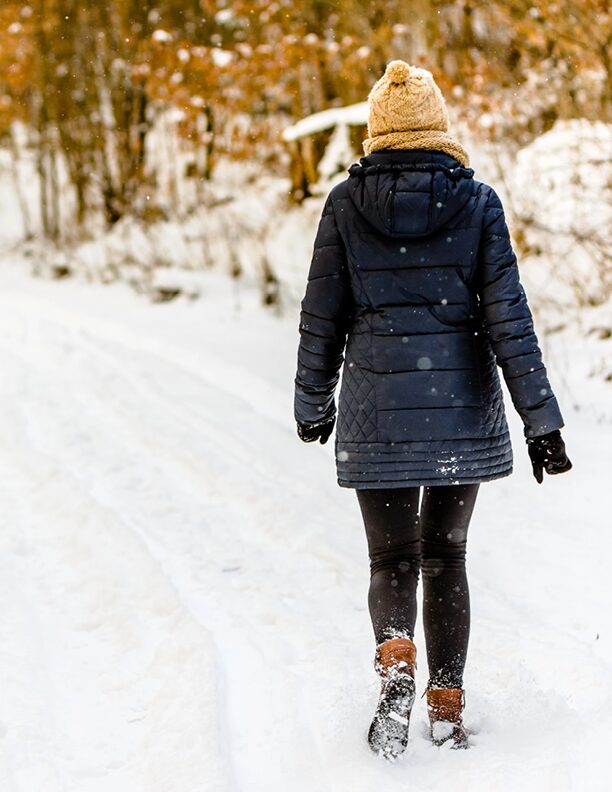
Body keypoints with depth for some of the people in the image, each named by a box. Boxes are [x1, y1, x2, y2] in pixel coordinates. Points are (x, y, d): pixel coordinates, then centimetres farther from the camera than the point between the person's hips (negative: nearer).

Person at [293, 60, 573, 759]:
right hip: (462, 404, 1)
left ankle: (396, 658, -18)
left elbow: (322, 316, 2)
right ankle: (448, 708, 17)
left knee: (391, 558, 11)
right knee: (445, 554, 16)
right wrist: (540, 418, -4)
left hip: (377, 411, -1)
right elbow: (507, 316, -6)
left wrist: (312, 404, 15)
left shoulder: (345, 204, -2)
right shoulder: (476, 202, -3)